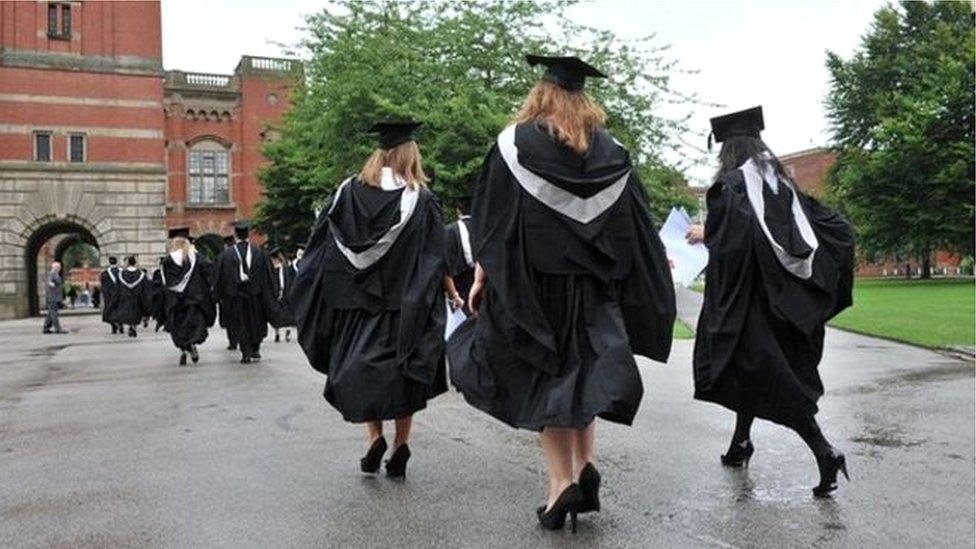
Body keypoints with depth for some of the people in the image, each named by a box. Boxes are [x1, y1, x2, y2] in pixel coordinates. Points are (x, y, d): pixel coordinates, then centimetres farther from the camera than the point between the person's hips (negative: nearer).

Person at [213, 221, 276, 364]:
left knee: (239, 325, 8)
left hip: (235, 298, -1)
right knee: (256, 323, 19)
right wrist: (269, 297, 7)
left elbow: (220, 278, -1)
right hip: (256, 297, 1)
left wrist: (219, 296, 9)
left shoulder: (225, 254, -7)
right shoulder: (259, 252, -4)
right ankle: (255, 349, 21)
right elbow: (267, 276, 0)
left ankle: (246, 354, 2)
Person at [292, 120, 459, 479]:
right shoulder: (421, 200, -6)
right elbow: (437, 260, -6)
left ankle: (374, 436, -3)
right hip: (404, 306, -1)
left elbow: (322, 247, 4)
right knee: (403, 372, 10)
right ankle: (400, 446, 9)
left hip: (356, 302, 2)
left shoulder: (348, 192, 1)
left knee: (360, 370, 12)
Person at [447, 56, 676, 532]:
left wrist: (482, 277, -3)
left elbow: (493, 218, -5)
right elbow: (634, 226, 7)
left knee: (544, 377, 4)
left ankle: (562, 483, -2)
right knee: (584, 371, 15)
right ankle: (586, 465, 0)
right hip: (590, 285, 3)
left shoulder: (517, 142, -1)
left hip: (532, 284, -3)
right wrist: (660, 271, 17)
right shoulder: (609, 150, 6)